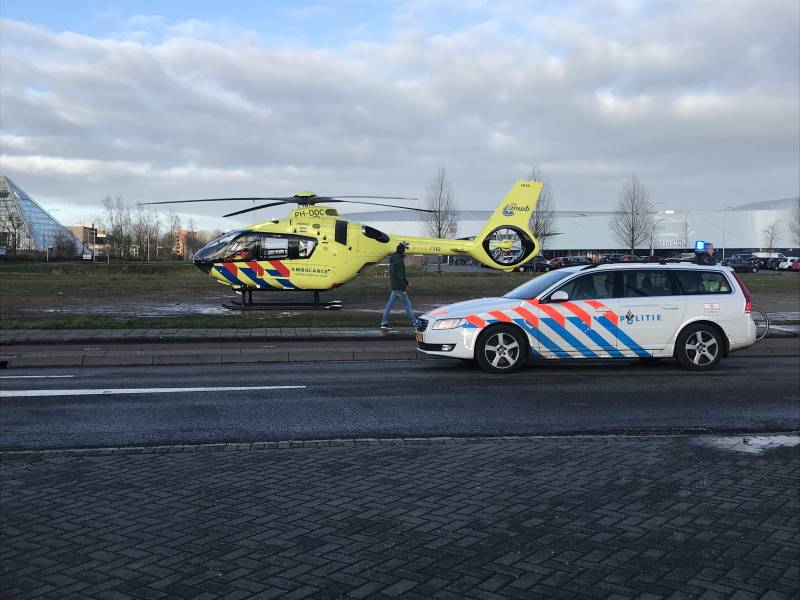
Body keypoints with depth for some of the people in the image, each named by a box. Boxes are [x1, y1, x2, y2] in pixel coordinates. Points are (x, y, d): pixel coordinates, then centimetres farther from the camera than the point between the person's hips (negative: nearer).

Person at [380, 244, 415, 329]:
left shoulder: (393, 261, 14)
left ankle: (384, 323, 6)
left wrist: (406, 281, 26)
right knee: (408, 304, -1)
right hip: (399, 288, -9)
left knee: (389, 305, 7)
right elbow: (400, 275, -21)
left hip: (394, 288, 9)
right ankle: (414, 323, 4)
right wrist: (404, 288, -20)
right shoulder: (399, 260, -16)